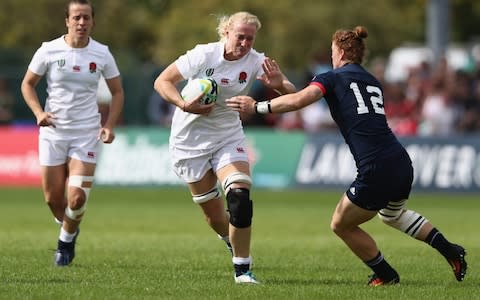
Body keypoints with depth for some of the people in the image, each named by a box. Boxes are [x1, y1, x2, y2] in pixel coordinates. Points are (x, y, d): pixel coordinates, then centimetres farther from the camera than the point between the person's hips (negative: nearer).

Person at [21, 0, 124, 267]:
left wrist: (109, 125, -5)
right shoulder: (49, 50, -5)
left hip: (87, 134, -1)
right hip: (53, 132, 1)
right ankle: (68, 227, 37)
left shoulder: (101, 54, -2)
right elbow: (28, 84, 6)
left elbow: (117, 92, 9)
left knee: (77, 197, -12)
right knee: (53, 197, 4)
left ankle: (66, 240, 16)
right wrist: (38, 112, -11)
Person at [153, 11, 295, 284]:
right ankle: (233, 241, 37)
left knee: (240, 197, -21)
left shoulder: (255, 62, -11)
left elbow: (292, 94, -21)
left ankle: (243, 269, -12)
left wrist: (279, 84, -44)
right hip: (191, 139, -1)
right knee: (214, 215, 2)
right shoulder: (204, 54, -16)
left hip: (228, 137, 1)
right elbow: (162, 82, -14)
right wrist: (184, 105, -31)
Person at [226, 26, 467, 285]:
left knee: (341, 225, 16)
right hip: (402, 165, 7)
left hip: (375, 173, -7)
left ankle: (385, 274, 23)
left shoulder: (333, 78, 1)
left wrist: (257, 106, -7)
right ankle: (450, 251, 28)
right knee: (393, 214, 37)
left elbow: (298, 100, -15)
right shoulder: (373, 82, 21)